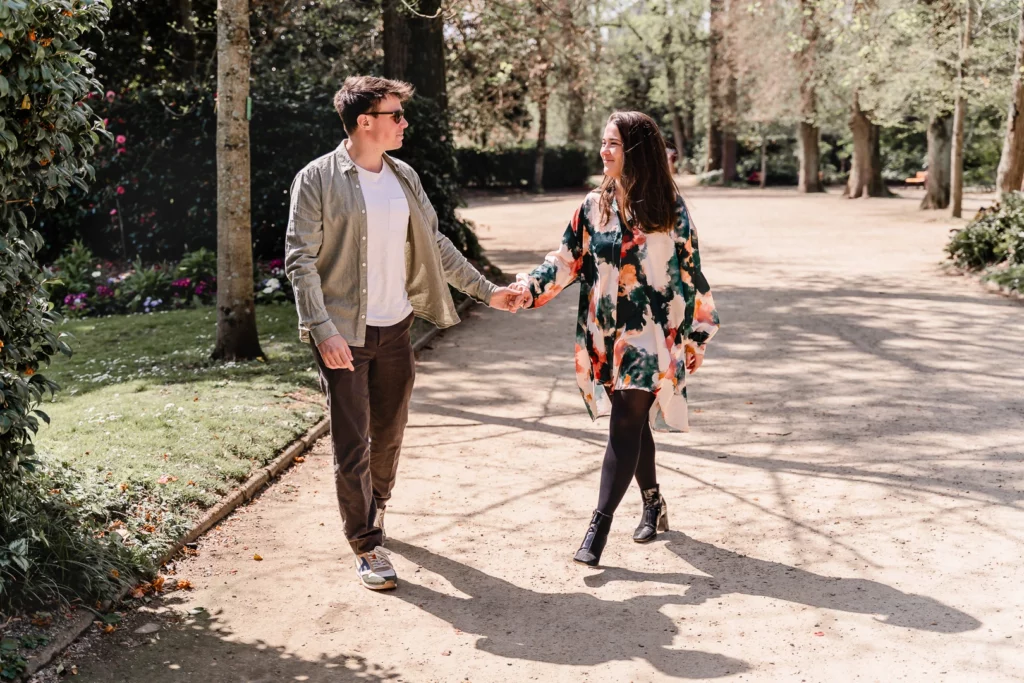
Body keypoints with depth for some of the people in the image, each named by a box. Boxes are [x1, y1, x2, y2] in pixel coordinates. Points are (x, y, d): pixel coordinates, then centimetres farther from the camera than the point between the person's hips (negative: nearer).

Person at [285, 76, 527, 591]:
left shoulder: (404, 177, 9)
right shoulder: (317, 179, -9)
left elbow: (434, 244, 17)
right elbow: (300, 260, -12)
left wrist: (485, 290, 15)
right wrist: (322, 329, -22)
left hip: (395, 329, 6)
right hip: (344, 334, -5)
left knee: (389, 433, 16)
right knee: (352, 445, -2)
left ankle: (374, 511, 40)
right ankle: (367, 548, 10)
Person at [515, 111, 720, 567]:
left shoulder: (670, 209, -4)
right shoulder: (594, 206, 5)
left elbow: (690, 273, 0)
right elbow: (567, 260, 4)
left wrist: (698, 335, 2)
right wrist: (528, 288, -12)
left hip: (650, 337, -4)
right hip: (606, 337, 4)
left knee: (625, 428, -10)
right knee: (632, 424, 14)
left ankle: (598, 529, -9)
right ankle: (653, 504, 33)